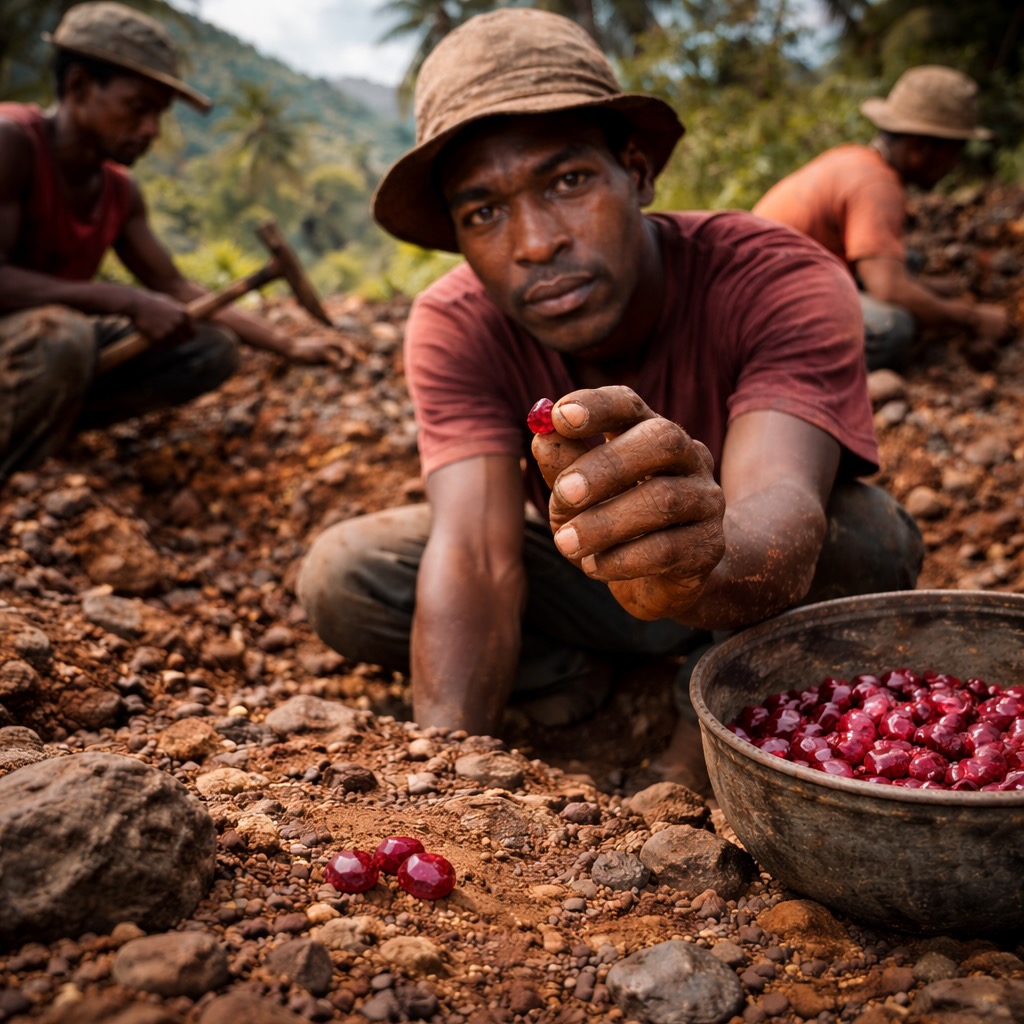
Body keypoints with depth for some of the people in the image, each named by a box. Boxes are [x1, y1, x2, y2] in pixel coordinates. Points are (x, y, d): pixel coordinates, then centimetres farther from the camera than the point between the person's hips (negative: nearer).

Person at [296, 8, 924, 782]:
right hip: (581, 575, 2)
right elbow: (472, 557, -32)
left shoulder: (784, 283, -30)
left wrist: (694, 571, -71)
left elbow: (783, 509, -47)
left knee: (867, 535, -35)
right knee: (340, 578, -18)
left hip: (744, 583, -1)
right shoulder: (455, 327, -22)